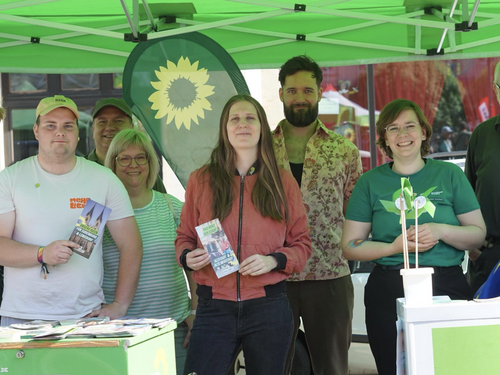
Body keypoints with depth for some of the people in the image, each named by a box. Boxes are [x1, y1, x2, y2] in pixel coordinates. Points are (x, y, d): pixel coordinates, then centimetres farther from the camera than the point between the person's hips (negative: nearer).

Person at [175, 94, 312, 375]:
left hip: (268, 308, 1)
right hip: (214, 308, 0)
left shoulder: (282, 181, 7)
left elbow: (302, 244, 9)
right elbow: (184, 237, 15)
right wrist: (188, 257, -7)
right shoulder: (201, 180, 7)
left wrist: (273, 260, -11)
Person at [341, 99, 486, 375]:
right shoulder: (370, 182, 7)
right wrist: (394, 247, -11)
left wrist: (441, 231, -13)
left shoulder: (450, 174, 7)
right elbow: (350, 246, 4)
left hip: (447, 287, 0)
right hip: (388, 293, 0)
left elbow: (478, 234, 6)